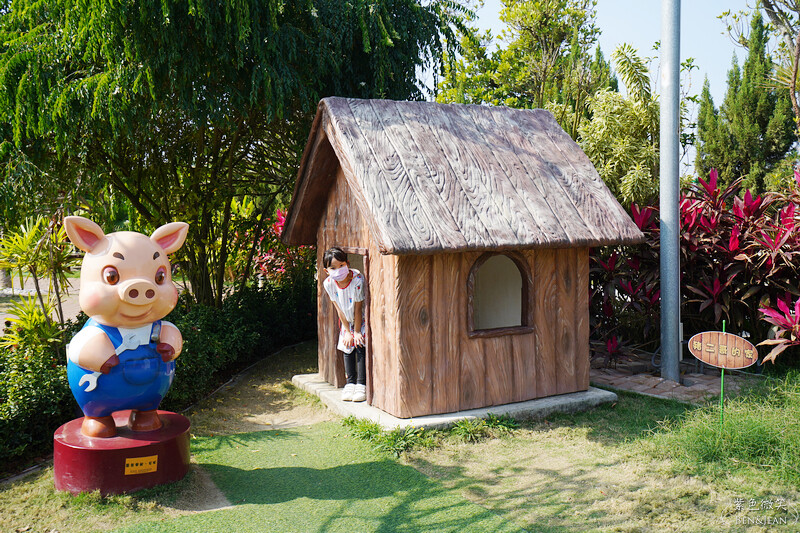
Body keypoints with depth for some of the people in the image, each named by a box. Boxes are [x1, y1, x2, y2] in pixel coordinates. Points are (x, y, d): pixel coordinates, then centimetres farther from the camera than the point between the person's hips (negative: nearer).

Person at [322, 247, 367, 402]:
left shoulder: (358, 280, -31)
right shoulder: (329, 283, -18)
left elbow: (358, 309, -22)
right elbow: (339, 309, -10)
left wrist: (357, 332, -15)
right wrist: (348, 331, -8)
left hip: (362, 319, -4)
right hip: (347, 320, 4)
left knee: (360, 346, -12)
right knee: (347, 348, 4)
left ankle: (361, 384, -4)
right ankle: (350, 383, 16)